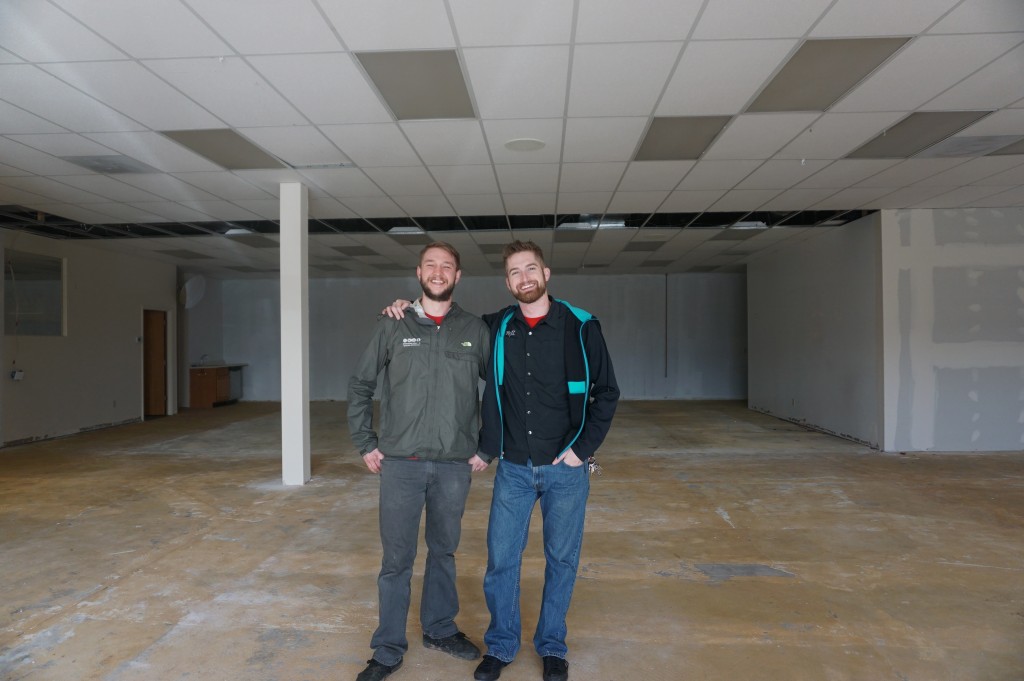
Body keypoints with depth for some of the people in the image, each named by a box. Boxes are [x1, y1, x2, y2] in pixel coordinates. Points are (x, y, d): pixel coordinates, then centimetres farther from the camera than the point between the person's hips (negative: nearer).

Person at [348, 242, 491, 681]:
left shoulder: (475, 330, 1)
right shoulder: (393, 327, 0)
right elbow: (360, 385, 5)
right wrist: (365, 443, 1)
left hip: (455, 464, 1)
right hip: (401, 463, -1)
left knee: (444, 551, 16)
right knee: (396, 559, 6)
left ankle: (440, 629, 35)